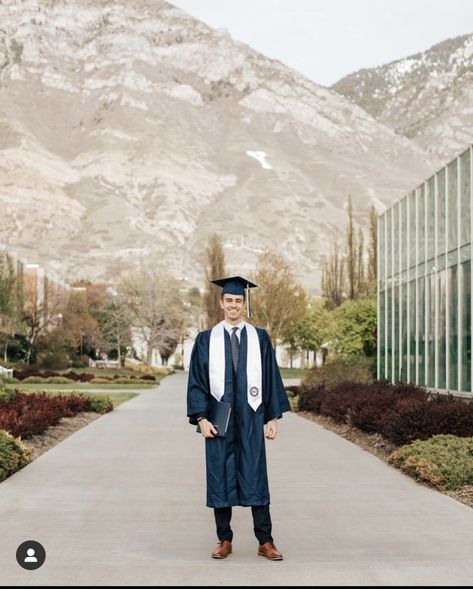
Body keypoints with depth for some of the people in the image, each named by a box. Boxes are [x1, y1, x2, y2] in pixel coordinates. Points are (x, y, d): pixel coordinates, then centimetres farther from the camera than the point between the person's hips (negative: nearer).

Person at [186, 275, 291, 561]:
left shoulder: (260, 338, 5)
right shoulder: (206, 340, 4)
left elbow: (271, 378, 5)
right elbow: (197, 381, 2)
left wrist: (273, 418, 0)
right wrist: (201, 418, -7)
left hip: (250, 418, 0)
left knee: (256, 478, 1)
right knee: (220, 478, 4)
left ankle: (265, 541, 8)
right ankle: (224, 540, 15)